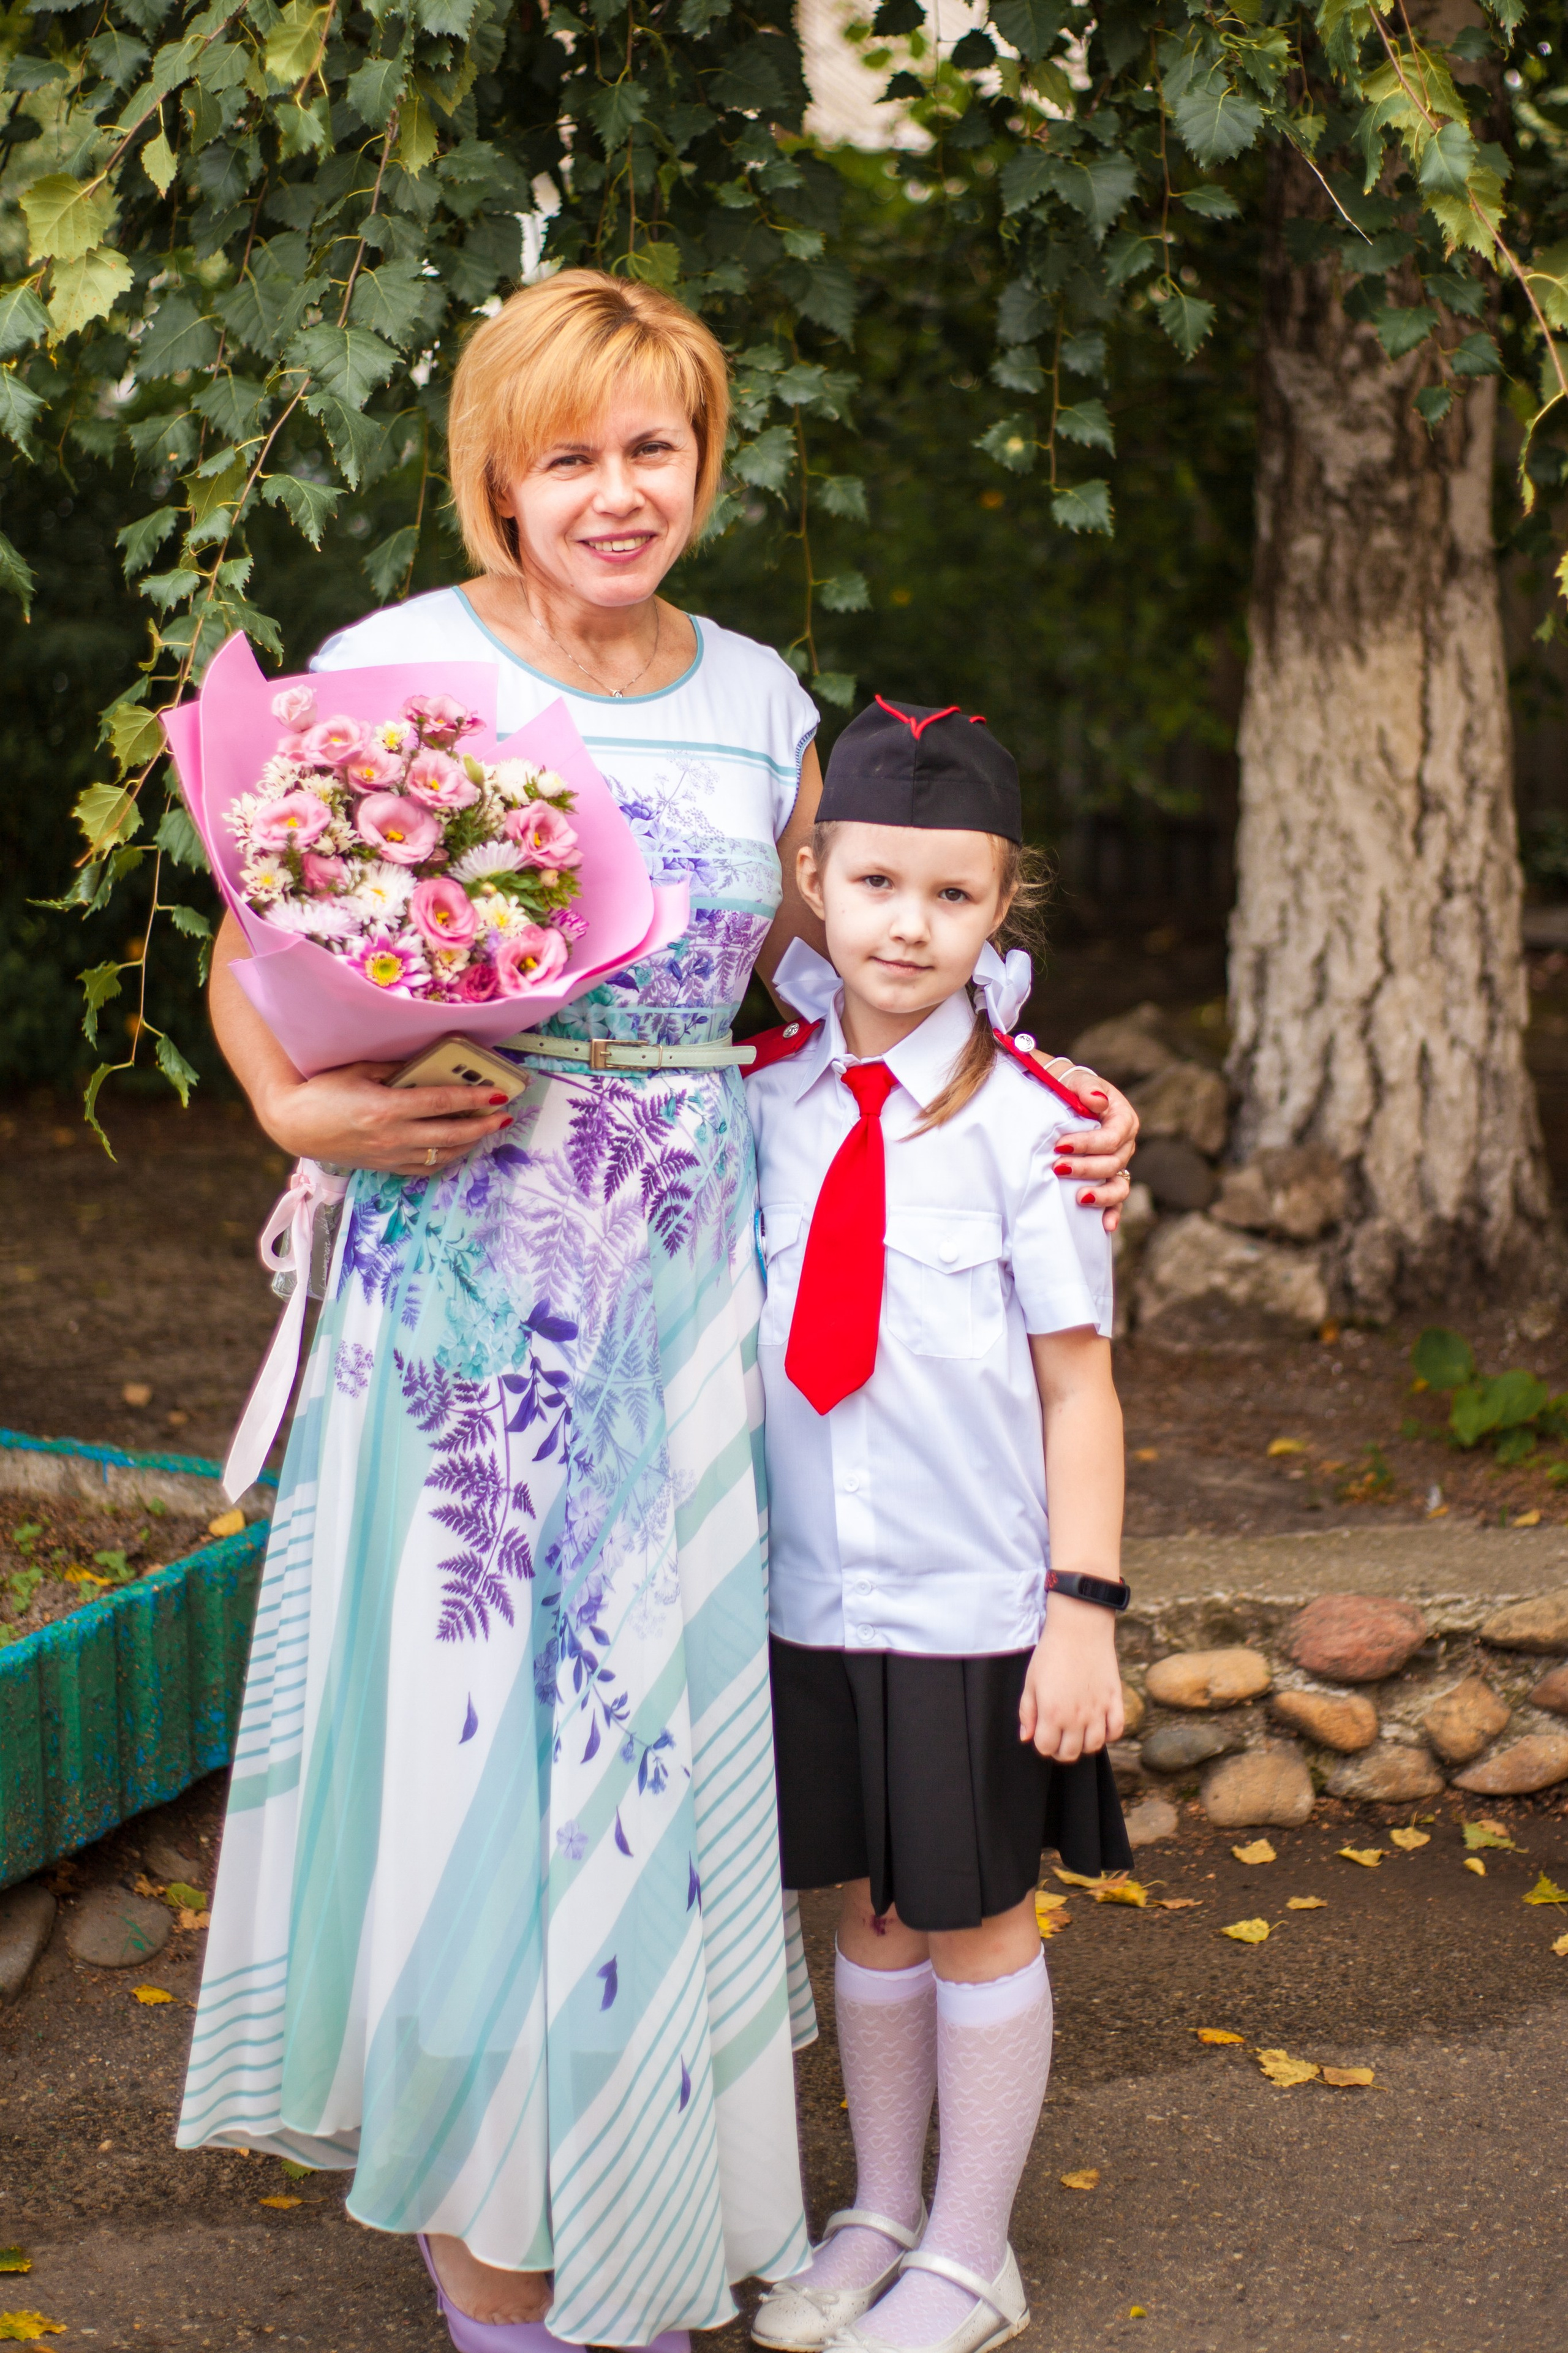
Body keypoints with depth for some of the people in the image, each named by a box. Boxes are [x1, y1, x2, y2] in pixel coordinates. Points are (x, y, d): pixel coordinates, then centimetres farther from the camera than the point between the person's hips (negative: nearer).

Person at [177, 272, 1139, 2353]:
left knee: (648, 1726, 10)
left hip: (685, 1292, 4)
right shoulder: (394, 670, -4)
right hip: (455, 1290, -4)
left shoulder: (758, 698, 9)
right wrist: (307, 1111, -18)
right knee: (459, 1723, 1)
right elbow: (252, 963, 1)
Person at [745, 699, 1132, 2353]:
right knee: (868, 1908, 16)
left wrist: (1084, 1610, -10)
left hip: (975, 1599, -3)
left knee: (977, 1918, 9)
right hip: (812, 1591, 3)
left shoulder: (1026, 1126, -10)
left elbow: (1077, 1384, -8)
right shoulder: (764, 1100, 0)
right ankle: (878, 2214, 34)